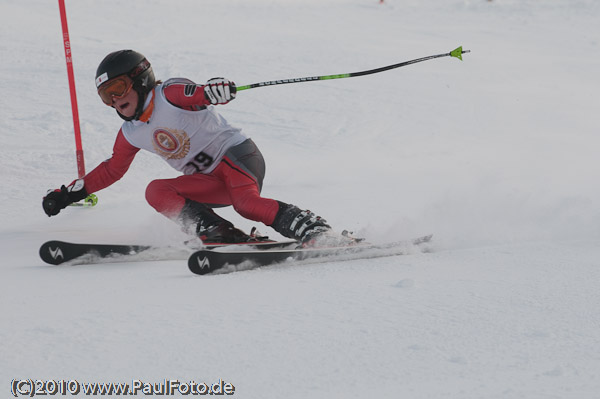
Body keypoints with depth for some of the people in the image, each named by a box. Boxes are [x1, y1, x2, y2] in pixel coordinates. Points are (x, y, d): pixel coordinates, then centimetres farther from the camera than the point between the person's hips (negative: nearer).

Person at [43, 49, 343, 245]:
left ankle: (313, 229, -35)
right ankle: (219, 234, -31)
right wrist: (70, 193, 25)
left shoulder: (170, 95, -10)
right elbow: (111, 170, 27)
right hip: (208, 181, 7)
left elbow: (201, 94, -29)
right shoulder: (130, 135, 12)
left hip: (236, 154, -7)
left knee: (246, 202, -36)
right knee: (156, 192, -17)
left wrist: (215, 90, -54)